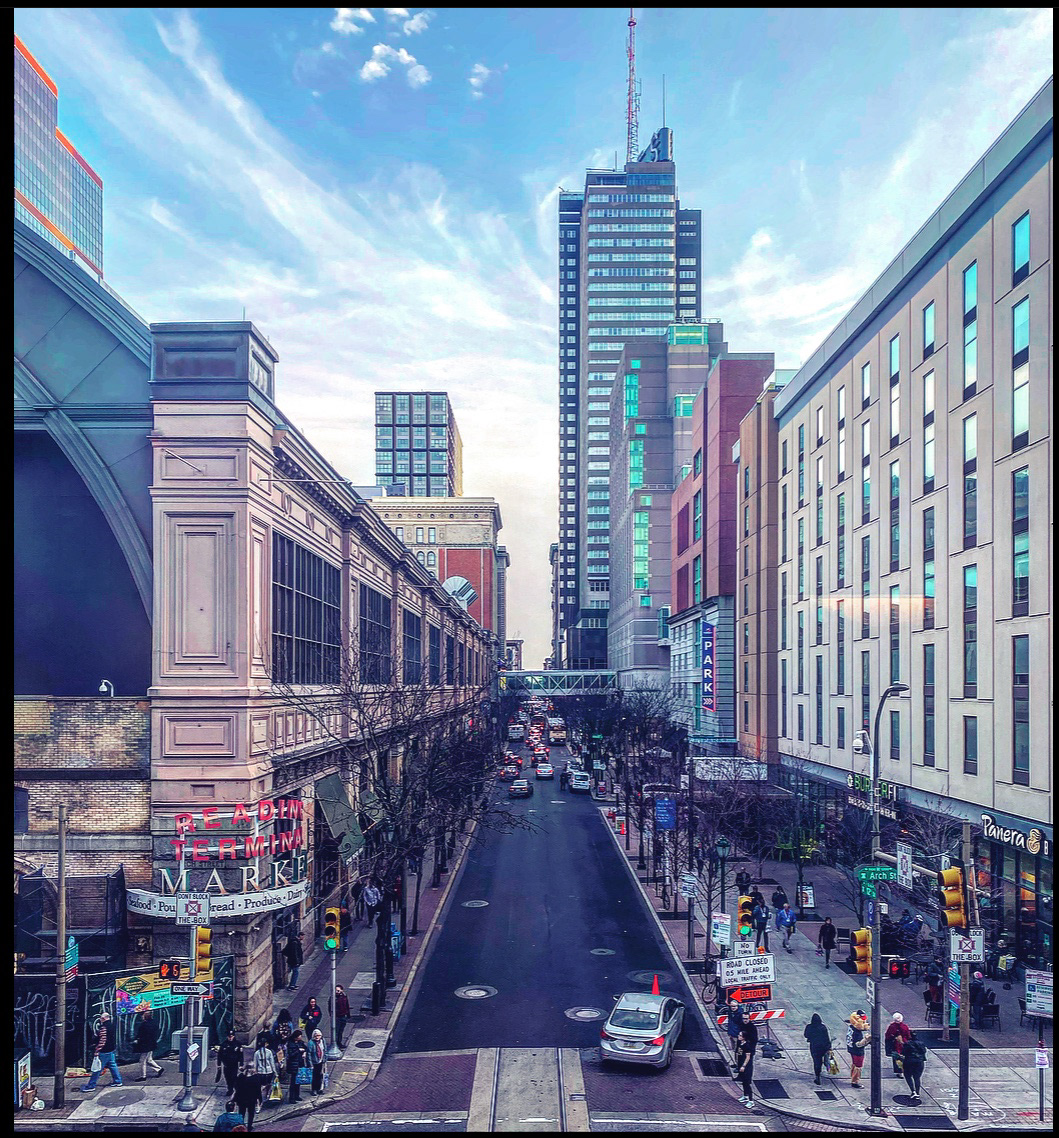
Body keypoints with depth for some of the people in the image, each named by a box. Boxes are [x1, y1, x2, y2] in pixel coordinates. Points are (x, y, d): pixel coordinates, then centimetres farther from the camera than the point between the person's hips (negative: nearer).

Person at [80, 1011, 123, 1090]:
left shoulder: (103, 1028, -19)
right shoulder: (112, 1026, 10)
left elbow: (102, 1041, -23)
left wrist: (96, 1052, -22)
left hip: (104, 1051, -9)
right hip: (111, 1050, 9)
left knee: (97, 1069, -2)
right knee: (112, 1065, 16)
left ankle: (91, 1086, 4)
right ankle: (118, 1081, 21)